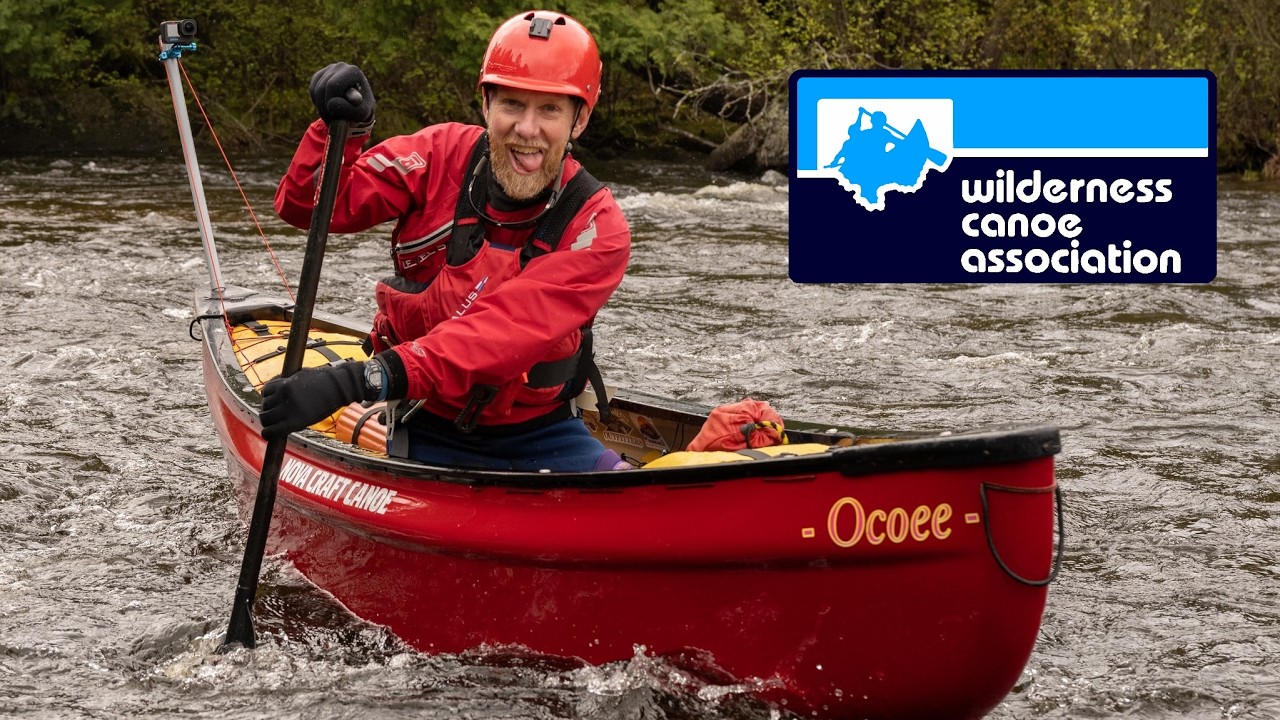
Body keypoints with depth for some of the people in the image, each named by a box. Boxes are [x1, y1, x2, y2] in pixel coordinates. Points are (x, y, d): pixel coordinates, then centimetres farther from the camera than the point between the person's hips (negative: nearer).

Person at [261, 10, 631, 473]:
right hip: (430, 432, 0)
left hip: (540, 433, 0)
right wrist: (342, 130, -28)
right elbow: (306, 207, -5)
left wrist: (363, 380, -44)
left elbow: (505, 331, -31)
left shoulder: (597, 231, -15)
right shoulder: (440, 158, -8)